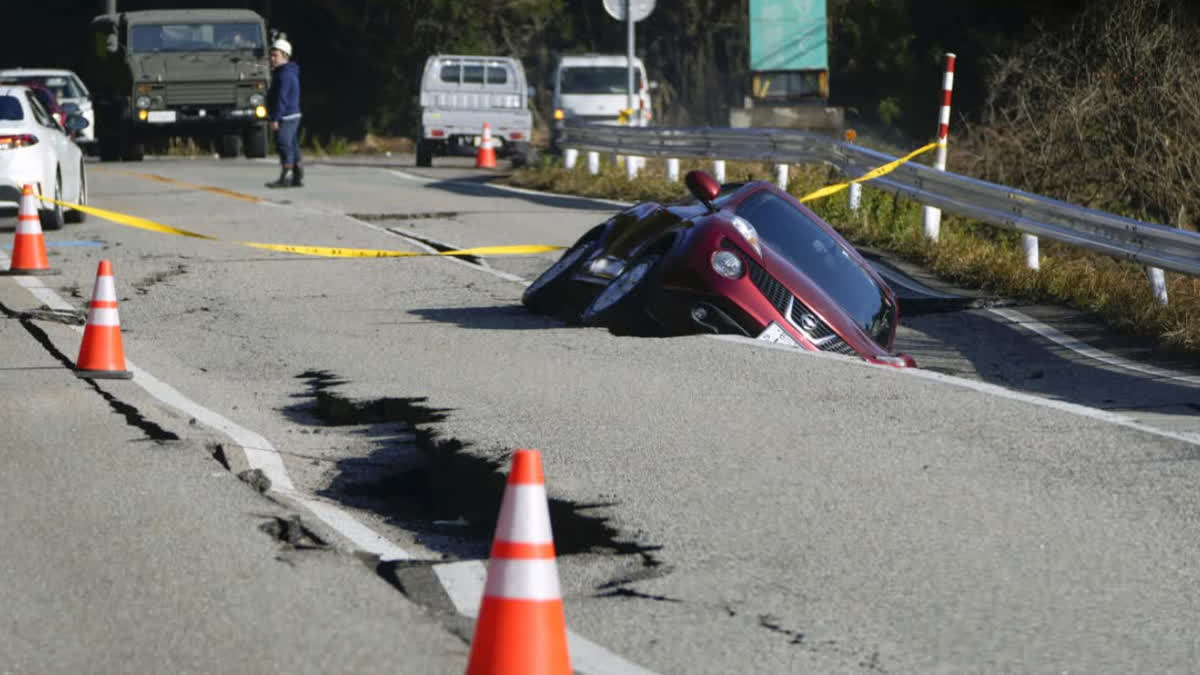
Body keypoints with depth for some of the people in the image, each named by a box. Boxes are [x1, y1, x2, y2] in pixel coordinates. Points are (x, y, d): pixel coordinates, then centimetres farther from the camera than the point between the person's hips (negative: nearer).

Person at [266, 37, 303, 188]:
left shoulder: (285, 75, -16)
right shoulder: (290, 73, 19)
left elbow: (281, 99, -21)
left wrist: (275, 119, -23)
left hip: (286, 117, -11)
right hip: (293, 115, 11)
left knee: (283, 145, -11)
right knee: (292, 146, 11)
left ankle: (286, 176, -12)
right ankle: (297, 177, 14)